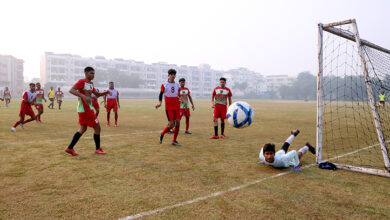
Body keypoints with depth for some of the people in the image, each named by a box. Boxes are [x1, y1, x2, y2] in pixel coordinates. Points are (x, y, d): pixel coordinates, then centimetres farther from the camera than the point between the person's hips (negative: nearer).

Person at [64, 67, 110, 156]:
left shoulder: (90, 84, 15)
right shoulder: (82, 81, -12)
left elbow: (97, 94, 24)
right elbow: (71, 90, -24)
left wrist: (105, 93, 5)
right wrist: (83, 96, -35)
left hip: (88, 108, 10)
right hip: (85, 109, -10)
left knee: (83, 129, 15)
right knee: (97, 127, 0)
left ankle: (70, 148, 17)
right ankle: (98, 149, 13)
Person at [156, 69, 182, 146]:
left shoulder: (177, 85, 12)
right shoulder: (164, 85, -1)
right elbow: (161, 94, 5)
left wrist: (180, 99, 6)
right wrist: (160, 103, -11)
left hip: (177, 107, 5)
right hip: (168, 107, -5)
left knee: (178, 123, -3)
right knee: (171, 125, -10)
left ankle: (174, 140, 9)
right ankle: (162, 134, 18)